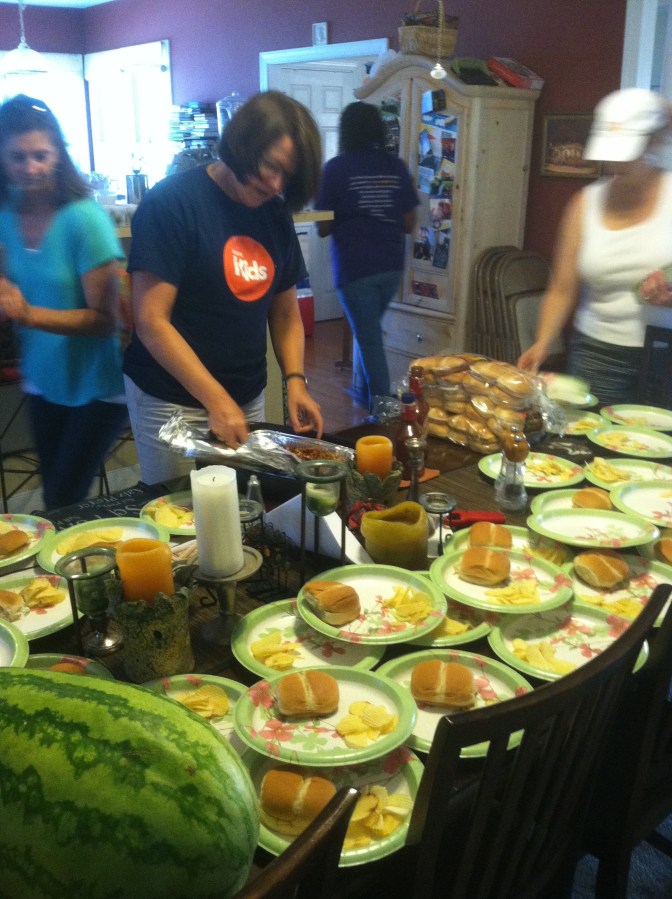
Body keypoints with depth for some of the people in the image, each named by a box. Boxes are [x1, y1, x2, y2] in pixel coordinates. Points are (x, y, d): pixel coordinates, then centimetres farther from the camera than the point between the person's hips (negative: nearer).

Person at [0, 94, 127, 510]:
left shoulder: (84, 218, -19)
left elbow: (104, 318, -20)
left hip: (96, 386, -6)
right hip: (44, 381, 6)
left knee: (63, 504, 0)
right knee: (53, 498, 18)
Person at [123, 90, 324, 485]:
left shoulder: (275, 214, 4)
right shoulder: (172, 201, -14)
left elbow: (286, 312, 11)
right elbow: (151, 322, -18)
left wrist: (295, 381, -6)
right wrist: (217, 400, -23)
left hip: (249, 397, 6)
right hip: (173, 403, -5)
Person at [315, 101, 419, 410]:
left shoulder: (336, 168, -6)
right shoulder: (396, 166, 4)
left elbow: (323, 228, -4)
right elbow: (409, 224, 6)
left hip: (355, 268, -4)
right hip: (391, 266, 5)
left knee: (370, 339, 3)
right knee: (367, 330, 23)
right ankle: (363, 392, 34)